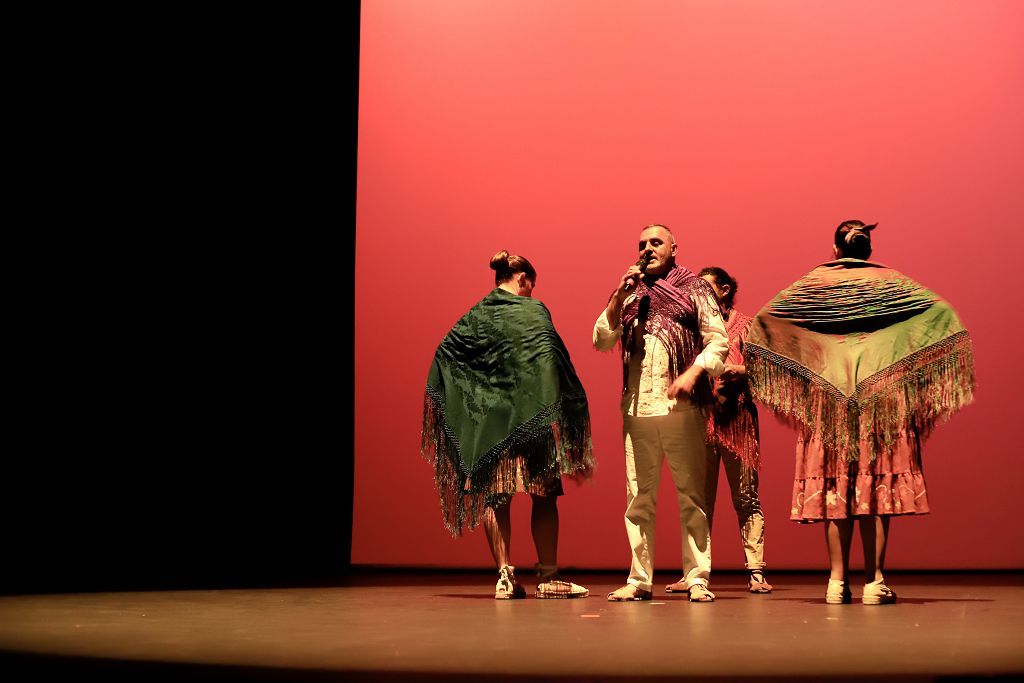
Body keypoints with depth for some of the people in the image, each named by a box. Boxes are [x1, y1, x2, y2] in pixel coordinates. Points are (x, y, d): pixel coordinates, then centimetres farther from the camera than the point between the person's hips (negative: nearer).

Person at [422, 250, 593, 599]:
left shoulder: (474, 315, 10)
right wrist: (564, 412, -12)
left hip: (486, 419, 4)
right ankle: (548, 577, 4)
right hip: (530, 414, -4)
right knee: (544, 496, 3)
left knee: (494, 497, 6)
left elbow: (443, 353, 6)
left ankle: (505, 577, 2)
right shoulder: (533, 310, -3)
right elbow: (549, 356, -14)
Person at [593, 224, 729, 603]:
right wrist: (618, 297, -2)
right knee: (638, 497, 5)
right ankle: (639, 580, 10)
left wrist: (692, 373, -14)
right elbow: (601, 341, 8)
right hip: (636, 406, 3)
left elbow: (719, 341, 1)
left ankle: (698, 579, 2)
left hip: (682, 405, -3)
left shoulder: (695, 289, 8)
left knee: (691, 496, -2)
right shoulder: (629, 294, 17)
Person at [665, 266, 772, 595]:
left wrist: (736, 370, -16)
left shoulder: (744, 326, 6)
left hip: (737, 420, -3)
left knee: (746, 497, -2)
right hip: (699, 418, 3)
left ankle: (756, 572, -2)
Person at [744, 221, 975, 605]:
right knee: (877, 487, -1)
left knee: (834, 490, 3)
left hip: (827, 398, 1)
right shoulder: (890, 281, 8)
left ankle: (838, 581, 1)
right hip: (881, 399, -1)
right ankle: (874, 581, -3)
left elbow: (764, 320, 3)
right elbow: (941, 311, -1)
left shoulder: (813, 283, 8)